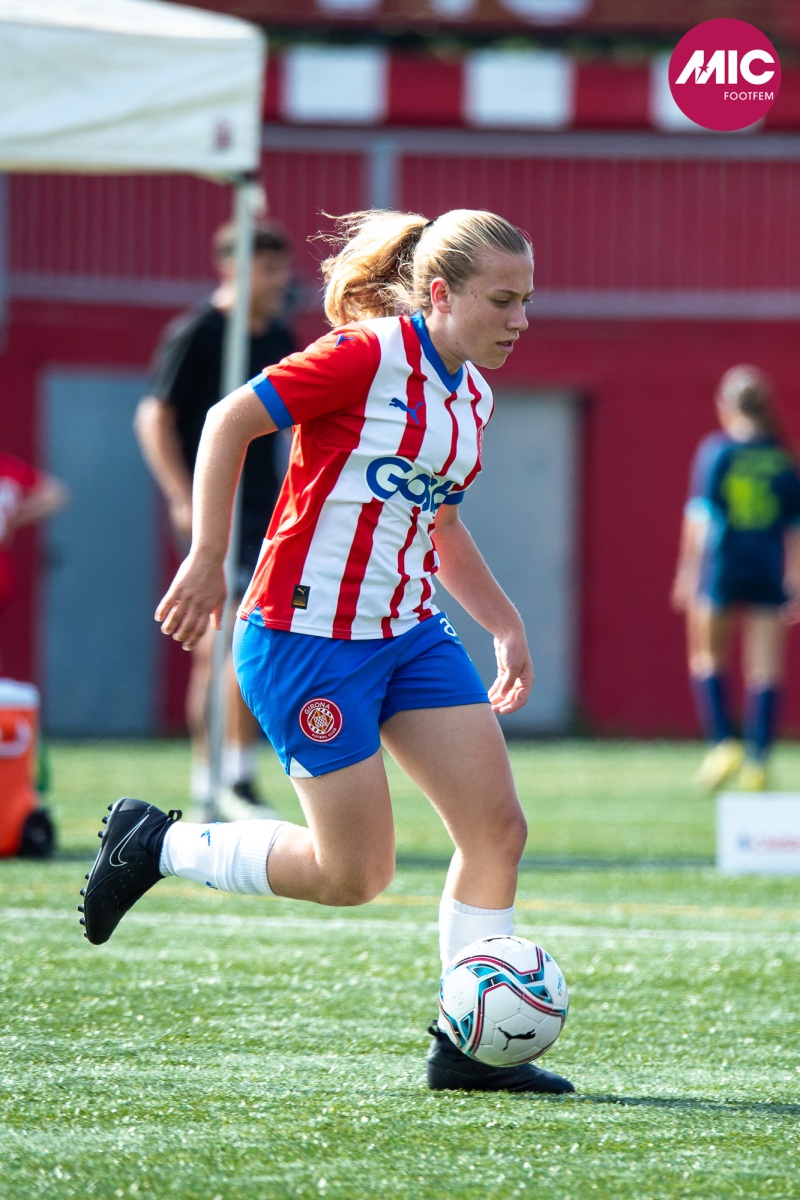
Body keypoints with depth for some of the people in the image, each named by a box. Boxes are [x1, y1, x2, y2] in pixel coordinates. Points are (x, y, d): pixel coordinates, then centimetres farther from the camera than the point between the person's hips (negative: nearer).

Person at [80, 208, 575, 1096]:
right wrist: (207, 557, -19)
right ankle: (155, 844, 15)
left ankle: (468, 1047, 7)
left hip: (410, 635, 8)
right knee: (353, 875, -5)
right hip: (308, 638, -8)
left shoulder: (470, 393, 11)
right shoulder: (370, 356, -15)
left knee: (498, 828, -2)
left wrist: (505, 625, 20)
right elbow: (229, 421, -14)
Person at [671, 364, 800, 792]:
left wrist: (688, 572, -3)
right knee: (765, 667, 4)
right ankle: (757, 761, 0)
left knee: (707, 659, 13)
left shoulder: (715, 451, -3)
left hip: (721, 565, -2)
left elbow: (700, 516, -6)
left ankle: (723, 741, -3)